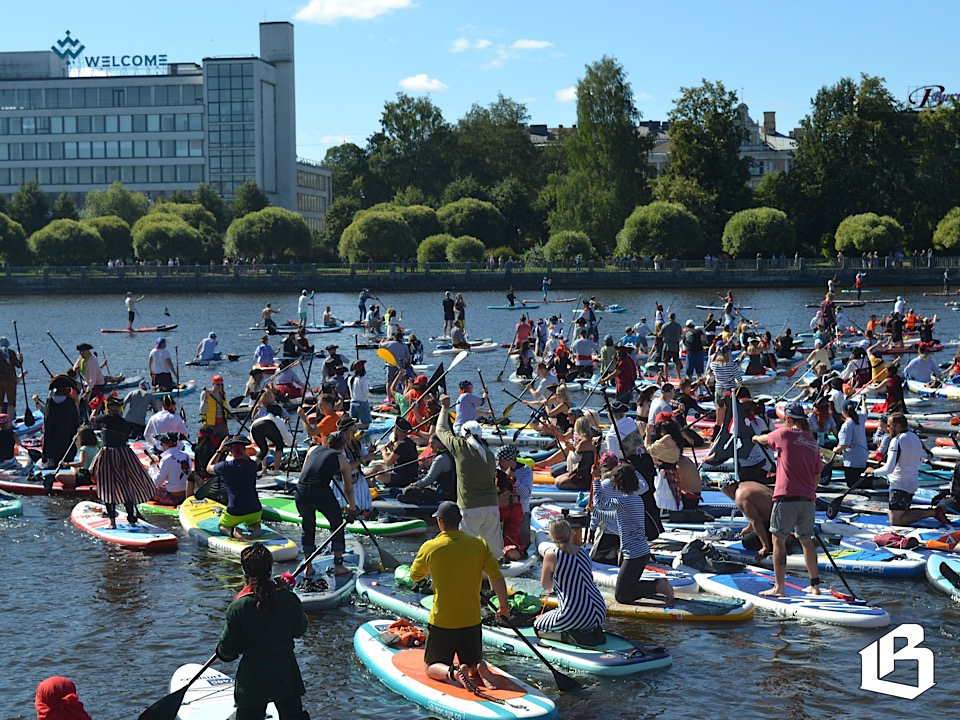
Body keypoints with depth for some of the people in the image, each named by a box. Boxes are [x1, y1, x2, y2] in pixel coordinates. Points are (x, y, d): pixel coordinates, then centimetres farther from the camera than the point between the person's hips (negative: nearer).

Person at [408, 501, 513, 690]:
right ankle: (481, 669, -15)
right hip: (472, 623, 2)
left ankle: (453, 673, -18)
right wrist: (504, 607, 5)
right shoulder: (479, 544, -5)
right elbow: (497, 577, -8)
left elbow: (415, 576, 7)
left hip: (441, 623, -2)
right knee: (473, 666, 21)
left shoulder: (429, 547, -9)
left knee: (431, 668, 15)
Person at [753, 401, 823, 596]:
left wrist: (756, 438, 38)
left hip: (787, 497, -6)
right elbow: (817, 475, 17)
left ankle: (779, 587, -3)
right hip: (808, 499, 6)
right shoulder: (813, 442, 12)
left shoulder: (785, 434, -4)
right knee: (806, 540, 15)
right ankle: (815, 585, 20)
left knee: (779, 540, -1)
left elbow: (765, 439, 16)